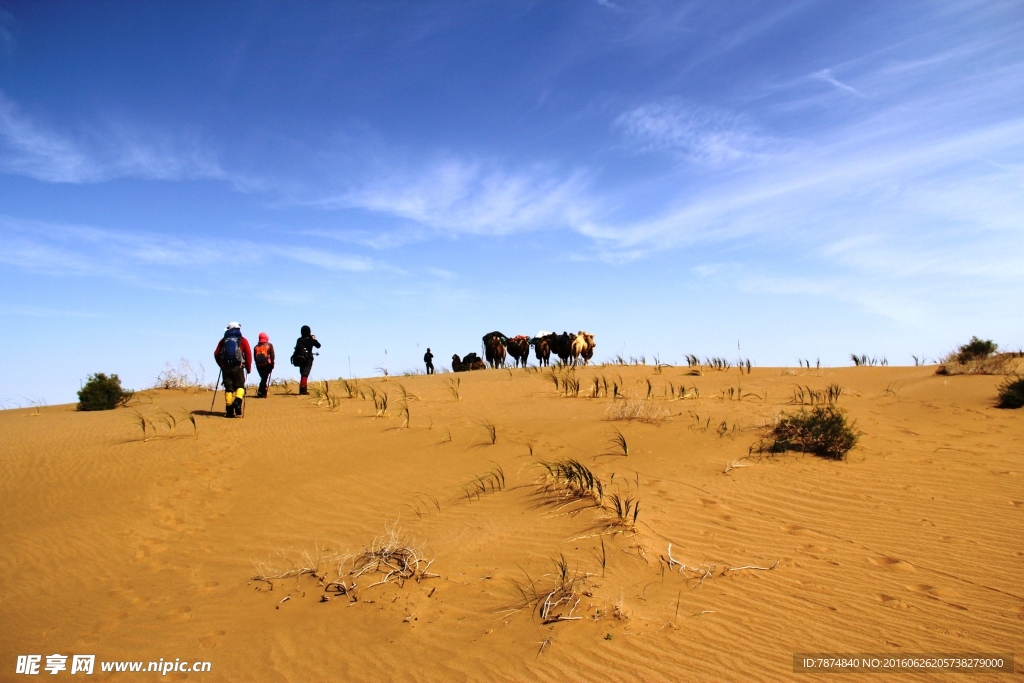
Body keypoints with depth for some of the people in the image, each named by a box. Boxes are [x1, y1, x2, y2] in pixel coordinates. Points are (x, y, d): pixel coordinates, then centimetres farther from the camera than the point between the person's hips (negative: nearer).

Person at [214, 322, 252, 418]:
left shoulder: (223, 340, 13)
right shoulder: (243, 340, 6)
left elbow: (216, 354, 10)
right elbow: (248, 354, -2)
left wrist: (221, 365, 22)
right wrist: (248, 367, 6)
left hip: (225, 367, 2)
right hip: (238, 367, -2)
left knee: (228, 388, 8)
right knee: (240, 386, 7)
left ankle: (229, 411, 6)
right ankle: (237, 401, -21)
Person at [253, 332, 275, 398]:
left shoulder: (256, 347, 14)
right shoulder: (269, 345, 4)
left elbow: (255, 357, 12)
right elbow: (272, 355, -2)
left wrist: (258, 363, 15)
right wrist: (272, 363, 2)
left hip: (259, 365, 4)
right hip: (267, 364, -4)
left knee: (263, 378, 16)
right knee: (264, 378, -6)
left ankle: (263, 393, 17)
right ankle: (260, 392, -19)